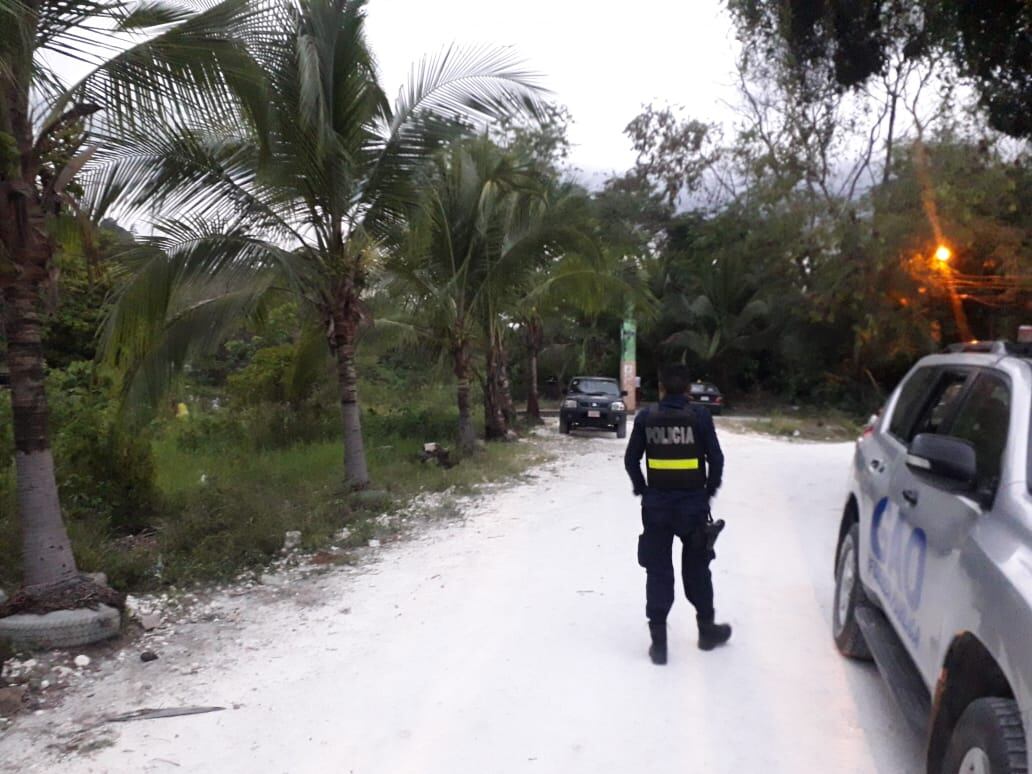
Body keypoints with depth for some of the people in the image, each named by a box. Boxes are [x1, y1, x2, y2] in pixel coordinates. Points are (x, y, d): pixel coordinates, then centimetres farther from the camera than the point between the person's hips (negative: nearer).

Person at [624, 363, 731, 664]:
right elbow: (716, 459, -6)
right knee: (696, 568, 16)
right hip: (692, 502, 0)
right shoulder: (700, 417, -6)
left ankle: (658, 640, 5)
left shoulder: (645, 418, -2)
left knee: (658, 570, 6)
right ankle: (707, 628, 28)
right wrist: (708, 492, 7)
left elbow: (631, 459, 0)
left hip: (656, 503, 1)